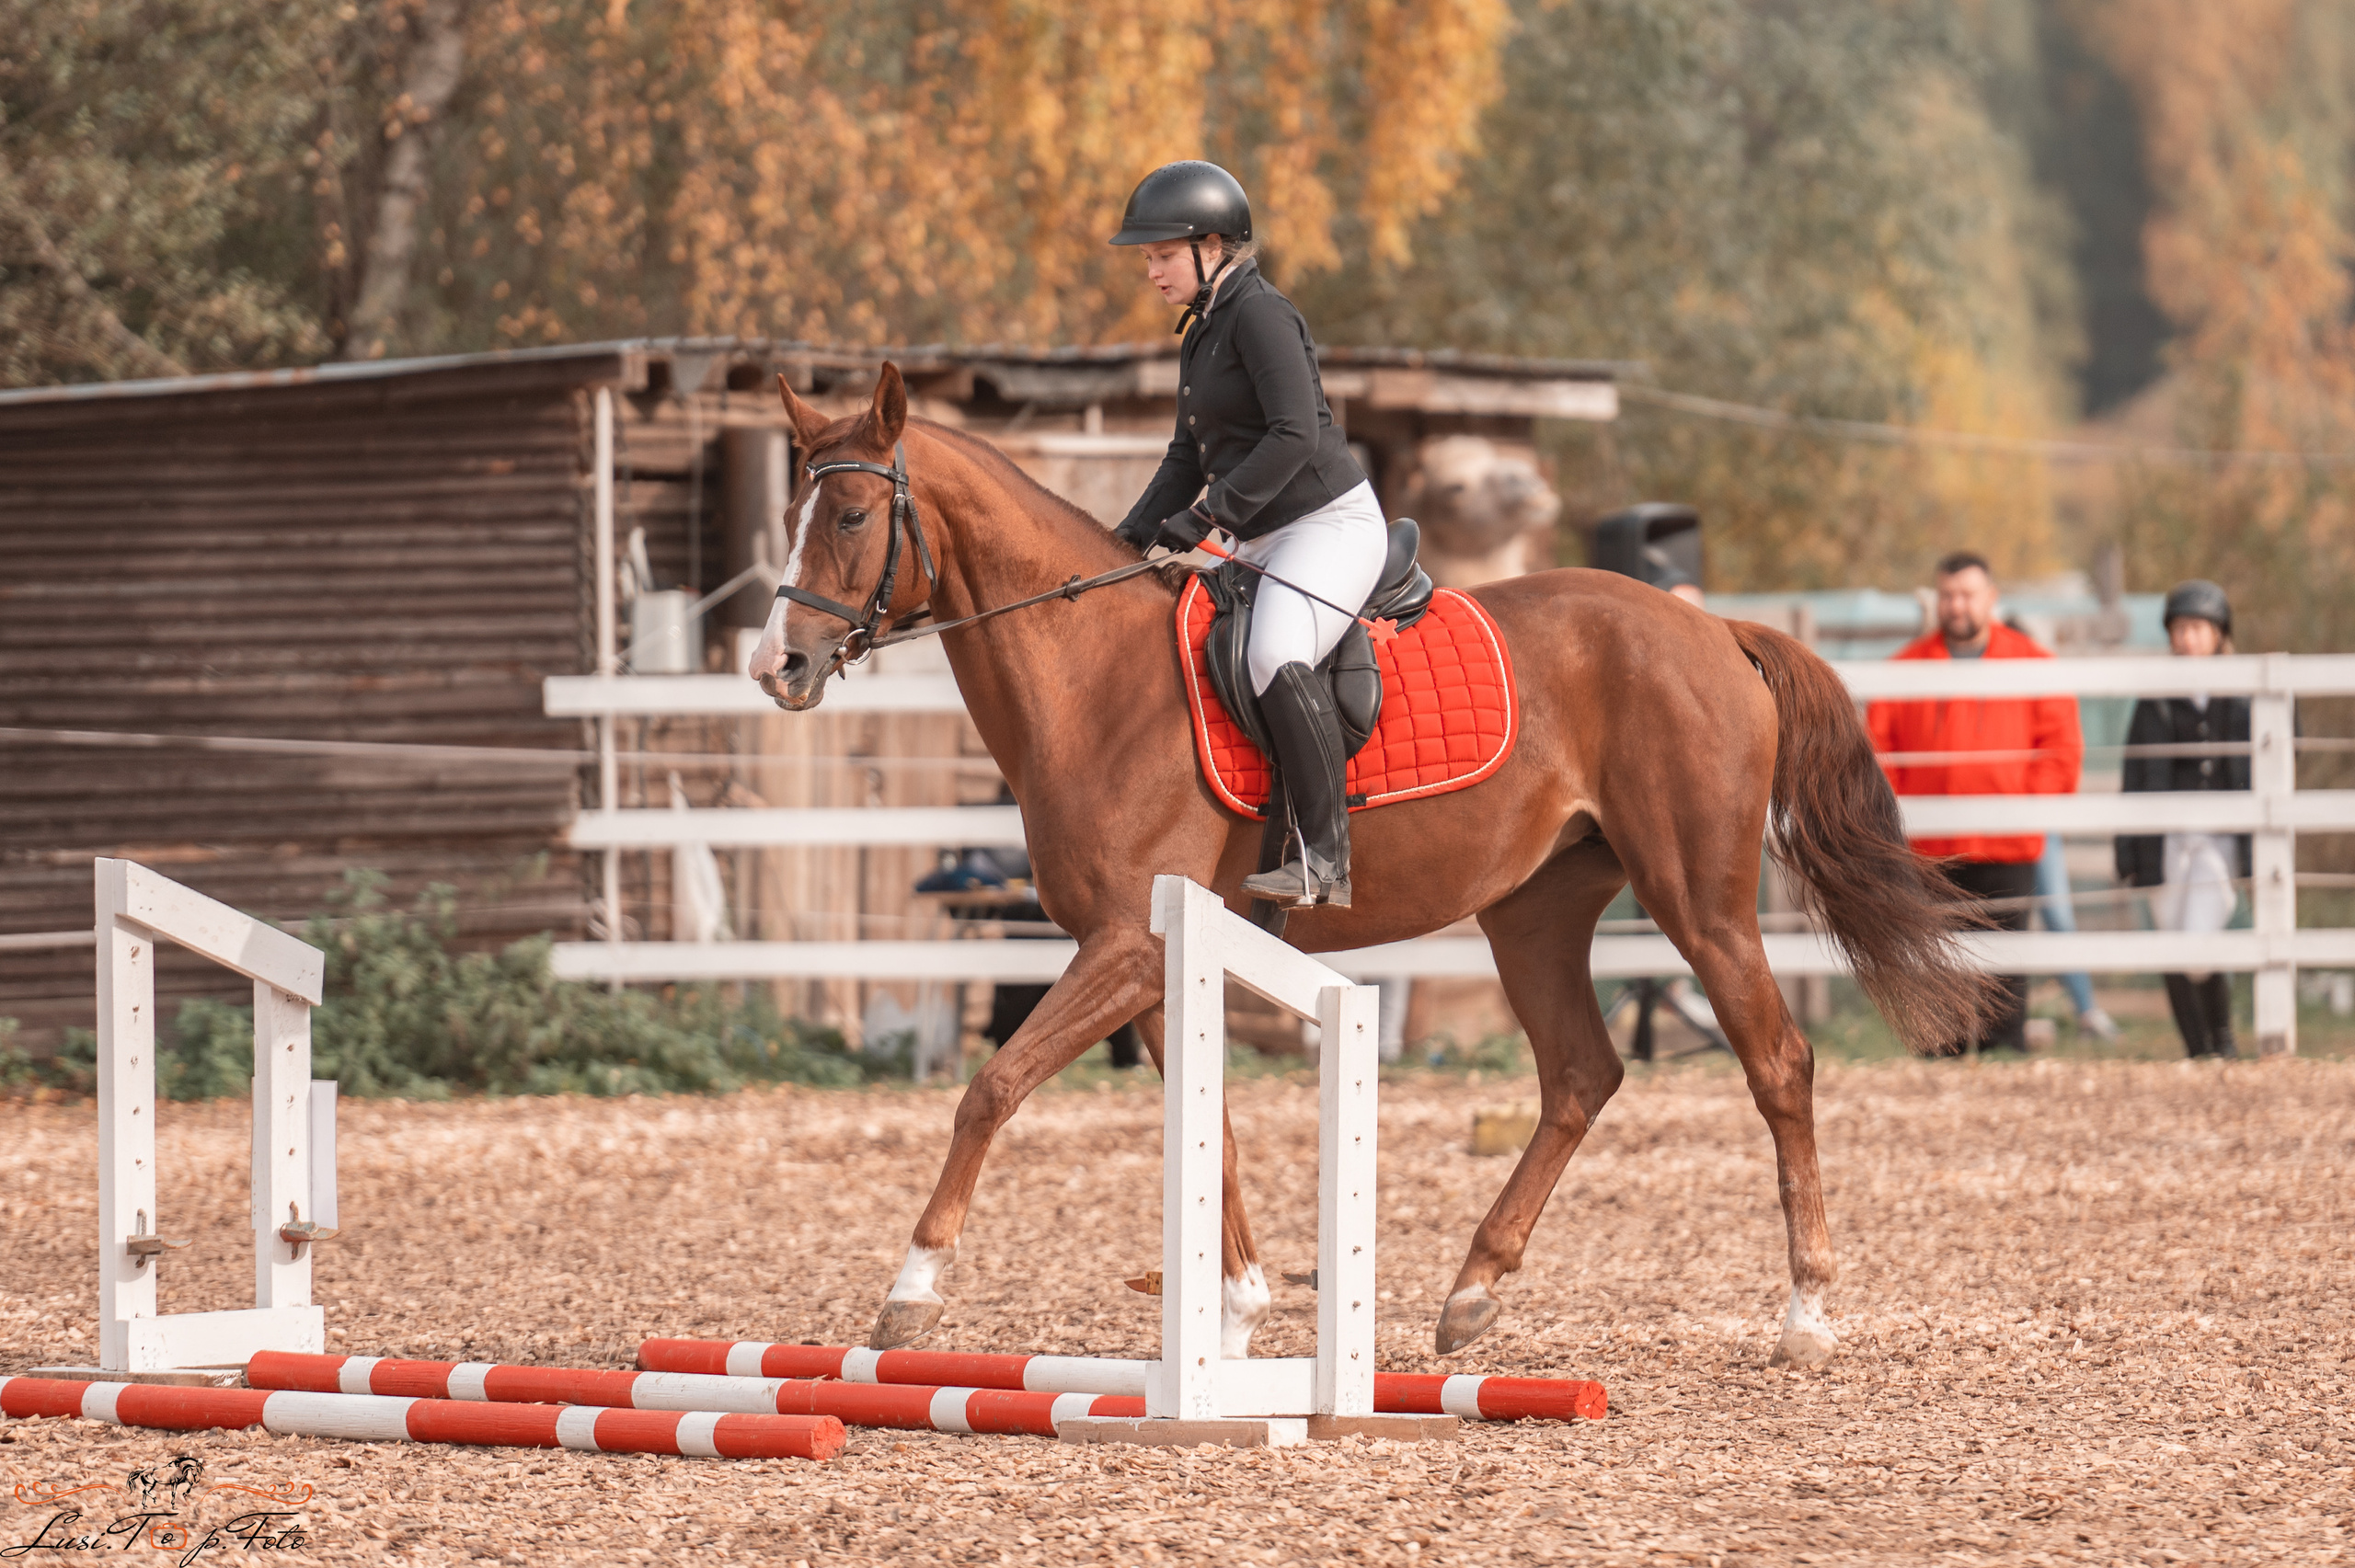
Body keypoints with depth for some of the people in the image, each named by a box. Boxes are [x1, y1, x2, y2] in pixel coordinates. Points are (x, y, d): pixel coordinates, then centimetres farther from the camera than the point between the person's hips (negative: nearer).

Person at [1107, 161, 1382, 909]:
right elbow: (1190, 458, 22)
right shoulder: (1200, 335, 17)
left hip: (1332, 524, -11)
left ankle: (1323, 858, -34)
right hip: (1264, 541, 11)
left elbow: (1296, 434, -23)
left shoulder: (1260, 315, -13)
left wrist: (1209, 514, -25)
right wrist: (1128, 539, 10)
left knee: (1275, 656, -34)